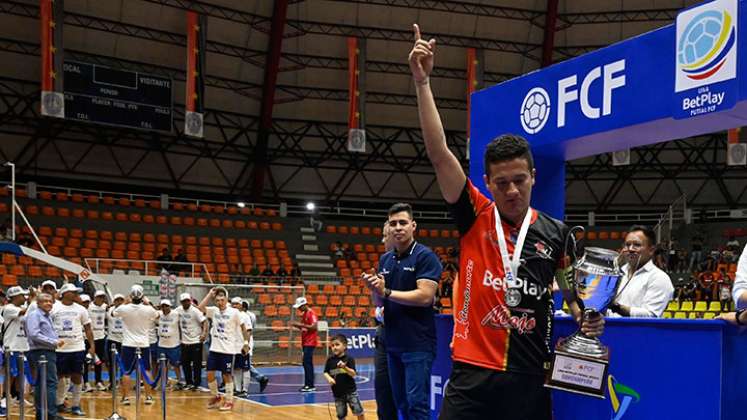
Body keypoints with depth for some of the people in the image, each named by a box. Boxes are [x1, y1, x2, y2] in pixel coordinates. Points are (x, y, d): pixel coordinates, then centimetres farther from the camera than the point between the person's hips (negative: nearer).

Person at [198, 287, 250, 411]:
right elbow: (200, 307, -9)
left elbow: (242, 327, 1)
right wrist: (210, 294, -7)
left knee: (226, 375, 1)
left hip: (227, 350, -4)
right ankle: (216, 397, 24)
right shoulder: (214, 311, 5)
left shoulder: (234, 312, -6)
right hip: (214, 349, 4)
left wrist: (246, 342, 0)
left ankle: (229, 401, 12)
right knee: (210, 374, 4)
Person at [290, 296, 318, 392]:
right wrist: (296, 325, 4)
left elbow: (314, 327, -20)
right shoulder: (304, 314, 15)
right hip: (305, 342, 9)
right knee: (308, 363, 11)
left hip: (310, 342, -9)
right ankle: (310, 385, 15)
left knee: (307, 363, -12)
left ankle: (309, 385, -10)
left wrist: (301, 324, -21)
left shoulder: (311, 313, -12)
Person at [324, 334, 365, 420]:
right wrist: (329, 378, -17)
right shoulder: (330, 360, -1)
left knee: (358, 411, -2)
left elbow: (353, 374, -14)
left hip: (350, 391, -2)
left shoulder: (349, 359, -8)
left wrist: (344, 367, -30)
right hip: (338, 393, 2)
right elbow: (325, 373, 4)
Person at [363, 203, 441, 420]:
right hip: (393, 343, 7)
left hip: (418, 344, -7)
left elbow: (425, 296, -18)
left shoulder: (425, 256, -8)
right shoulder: (385, 259, 12)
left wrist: (387, 291, -13)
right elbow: (380, 301, 14)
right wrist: (375, 289, -8)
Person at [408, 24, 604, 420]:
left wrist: (586, 318, -3)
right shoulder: (474, 218, -1)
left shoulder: (555, 233, 4)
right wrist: (422, 81, -14)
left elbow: (571, 288, 19)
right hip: (473, 376, -2)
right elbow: (438, 153, -9)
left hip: (529, 378, 2)